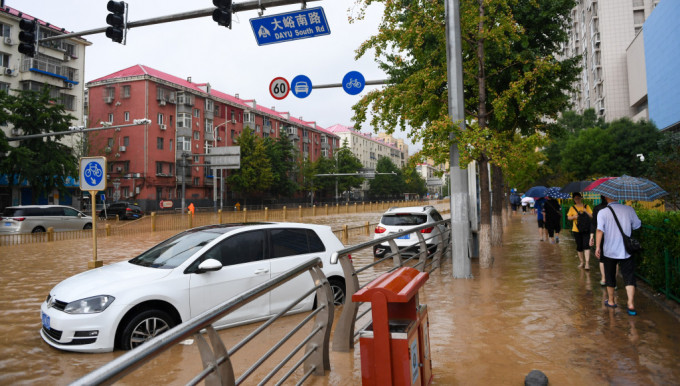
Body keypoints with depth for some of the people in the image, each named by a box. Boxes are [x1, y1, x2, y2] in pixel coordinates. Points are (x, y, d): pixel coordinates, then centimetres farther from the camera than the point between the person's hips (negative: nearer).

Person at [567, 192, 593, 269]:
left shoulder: (586, 206, 6)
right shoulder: (572, 208, 8)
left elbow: (591, 216, 2)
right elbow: (568, 217, 6)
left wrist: (586, 212, -14)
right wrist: (574, 217, -14)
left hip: (586, 229, -1)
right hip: (576, 230, 2)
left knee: (586, 245, -13)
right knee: (579, 247, 6)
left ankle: (587, 263, -15)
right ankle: (582, 262, 20)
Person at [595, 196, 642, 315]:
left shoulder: (602, 212, -10)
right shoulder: (629, 209, -3)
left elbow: (600, 230, -19)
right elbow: (637, 225, 8)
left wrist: (597, 246, -18)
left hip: (609, 251, -1)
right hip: (626, 251, 1)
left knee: (610, 276, 14)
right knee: (629, 277, 4)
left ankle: (611, 301, 27)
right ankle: (631, 304, -6)